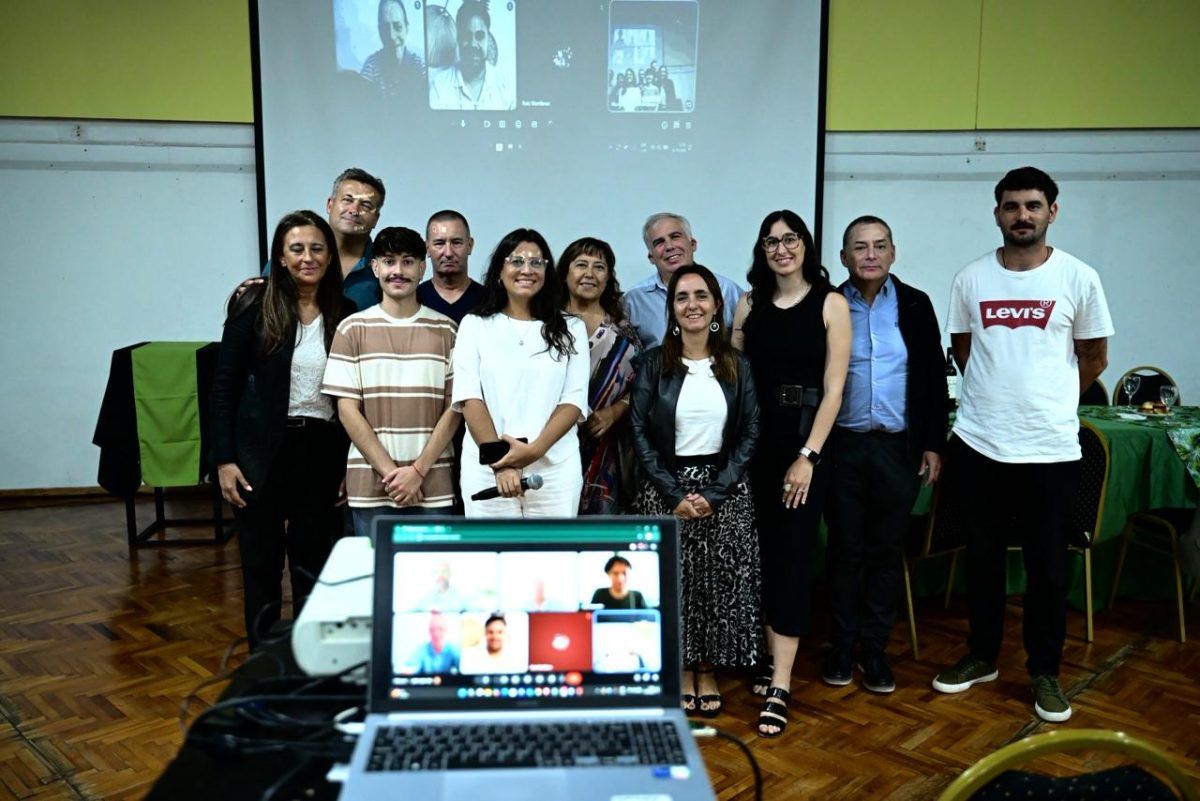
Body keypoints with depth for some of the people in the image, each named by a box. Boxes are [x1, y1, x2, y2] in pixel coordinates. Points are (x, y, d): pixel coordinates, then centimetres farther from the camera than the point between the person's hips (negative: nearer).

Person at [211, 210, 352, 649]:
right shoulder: (255, 306, -4)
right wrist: (224, 459, -7)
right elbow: (224, 385, -2)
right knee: (262, 562, 8)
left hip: (322, 449, 2)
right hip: (263, 448, -2)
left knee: (312, 563, 10)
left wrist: (350, 464, 4)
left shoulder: (344, 314, 3)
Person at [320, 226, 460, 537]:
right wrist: (390, 471, -8)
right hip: (370, 485, 0)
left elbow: (454, 408, 2)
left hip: (433, 484, 0)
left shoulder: (445, 330, 4)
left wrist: (418, 470, -8)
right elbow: (347, 409, -1)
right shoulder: (353, 328, 3)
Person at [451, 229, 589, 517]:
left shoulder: (571, 329, 9)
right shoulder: (474, 325, 7)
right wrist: (499, 461, -14)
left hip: (555, 468, 1)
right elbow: (469, 397, -2)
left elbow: (574, 399, 0)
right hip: (486, 467, 0)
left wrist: (535, 449, -14)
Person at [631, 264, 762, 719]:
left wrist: (715, 492, -10)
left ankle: (708, 673, 21)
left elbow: (750, 433, 1)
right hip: (667, 489, -1)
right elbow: (640, 433, -4)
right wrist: (675, 494, -12)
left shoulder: (737, 366, 5)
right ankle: (681, 671, 21)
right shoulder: (653, 364, 1)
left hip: (724, 490, 1)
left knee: (720, 583, 4)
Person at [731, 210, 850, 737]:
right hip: (754, 440, 4)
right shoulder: (749, 305, 9)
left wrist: (808, 455, -13)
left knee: (792, 554, -5)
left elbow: (833, 389, -6)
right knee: (763, 551, 8)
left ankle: (779, 687, -2)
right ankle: (772, 658, 24)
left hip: (805, 441, -3)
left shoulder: (830, 304, -1)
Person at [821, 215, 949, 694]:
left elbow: (934, 379, 6)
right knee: (845, 549, 8)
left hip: (899, 448, 1)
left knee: (886, 552, 9)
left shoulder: (915, 305, 4)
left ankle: (874, 649, 21)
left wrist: (933, 445, 1)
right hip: (842, 446, -1)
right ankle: (842, 645, 22)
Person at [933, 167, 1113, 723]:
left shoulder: (1078, 278, -3)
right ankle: (982, 656, 29)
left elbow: (1094, 357, 7)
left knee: (1047, 567, 7)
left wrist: (1049, 402, 13)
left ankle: (1044, 672, 24)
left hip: (1050, 447, -2)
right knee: (982, 557, 13)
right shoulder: (971, 278, 2)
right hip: (978, 443, 2)